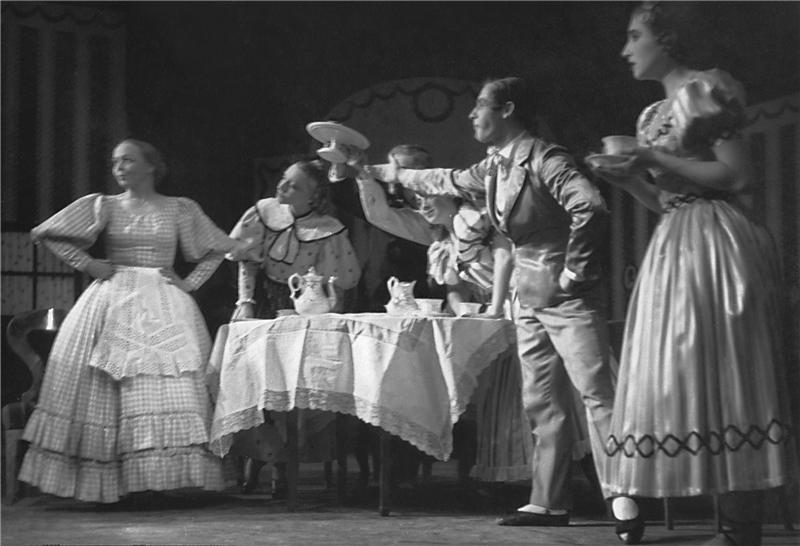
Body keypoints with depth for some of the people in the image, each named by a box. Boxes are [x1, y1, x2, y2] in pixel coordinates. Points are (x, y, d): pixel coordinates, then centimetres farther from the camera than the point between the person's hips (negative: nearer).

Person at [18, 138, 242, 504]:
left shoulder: (179, 210, 10)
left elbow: (217, 249, 17)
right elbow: (47, 235, 10)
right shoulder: (103, 207, 9)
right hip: (112, 302, 0)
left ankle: (168, 472, -13)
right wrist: (87, 264, 1)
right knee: (101, 390, -6)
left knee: (170, 386, -13)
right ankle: (102, 482, -4)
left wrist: (190, 283, 4)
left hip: (164, 306, 0)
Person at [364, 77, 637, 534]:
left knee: (597, 393, -11)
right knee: (543, 403, 8)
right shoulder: (494, 167, 11)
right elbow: (448, 182, 29)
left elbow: (591, 208, -28)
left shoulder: (543, 159, -16)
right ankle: (549, 503, 12)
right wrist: (387, 173, 34)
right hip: (530, 291, 9)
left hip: (567, 291, -9)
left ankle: (625, 500, -12)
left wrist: (574, 272, -21)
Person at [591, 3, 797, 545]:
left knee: (720, 380, -10)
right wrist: (627, 178, 7)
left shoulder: (706, 89, -6)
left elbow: (739, 176, -14)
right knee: (684, 382, 5)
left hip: (716, 245, -9)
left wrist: (656, 159, -14)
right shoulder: (655, 113, 20)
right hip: (675, 249, 9)